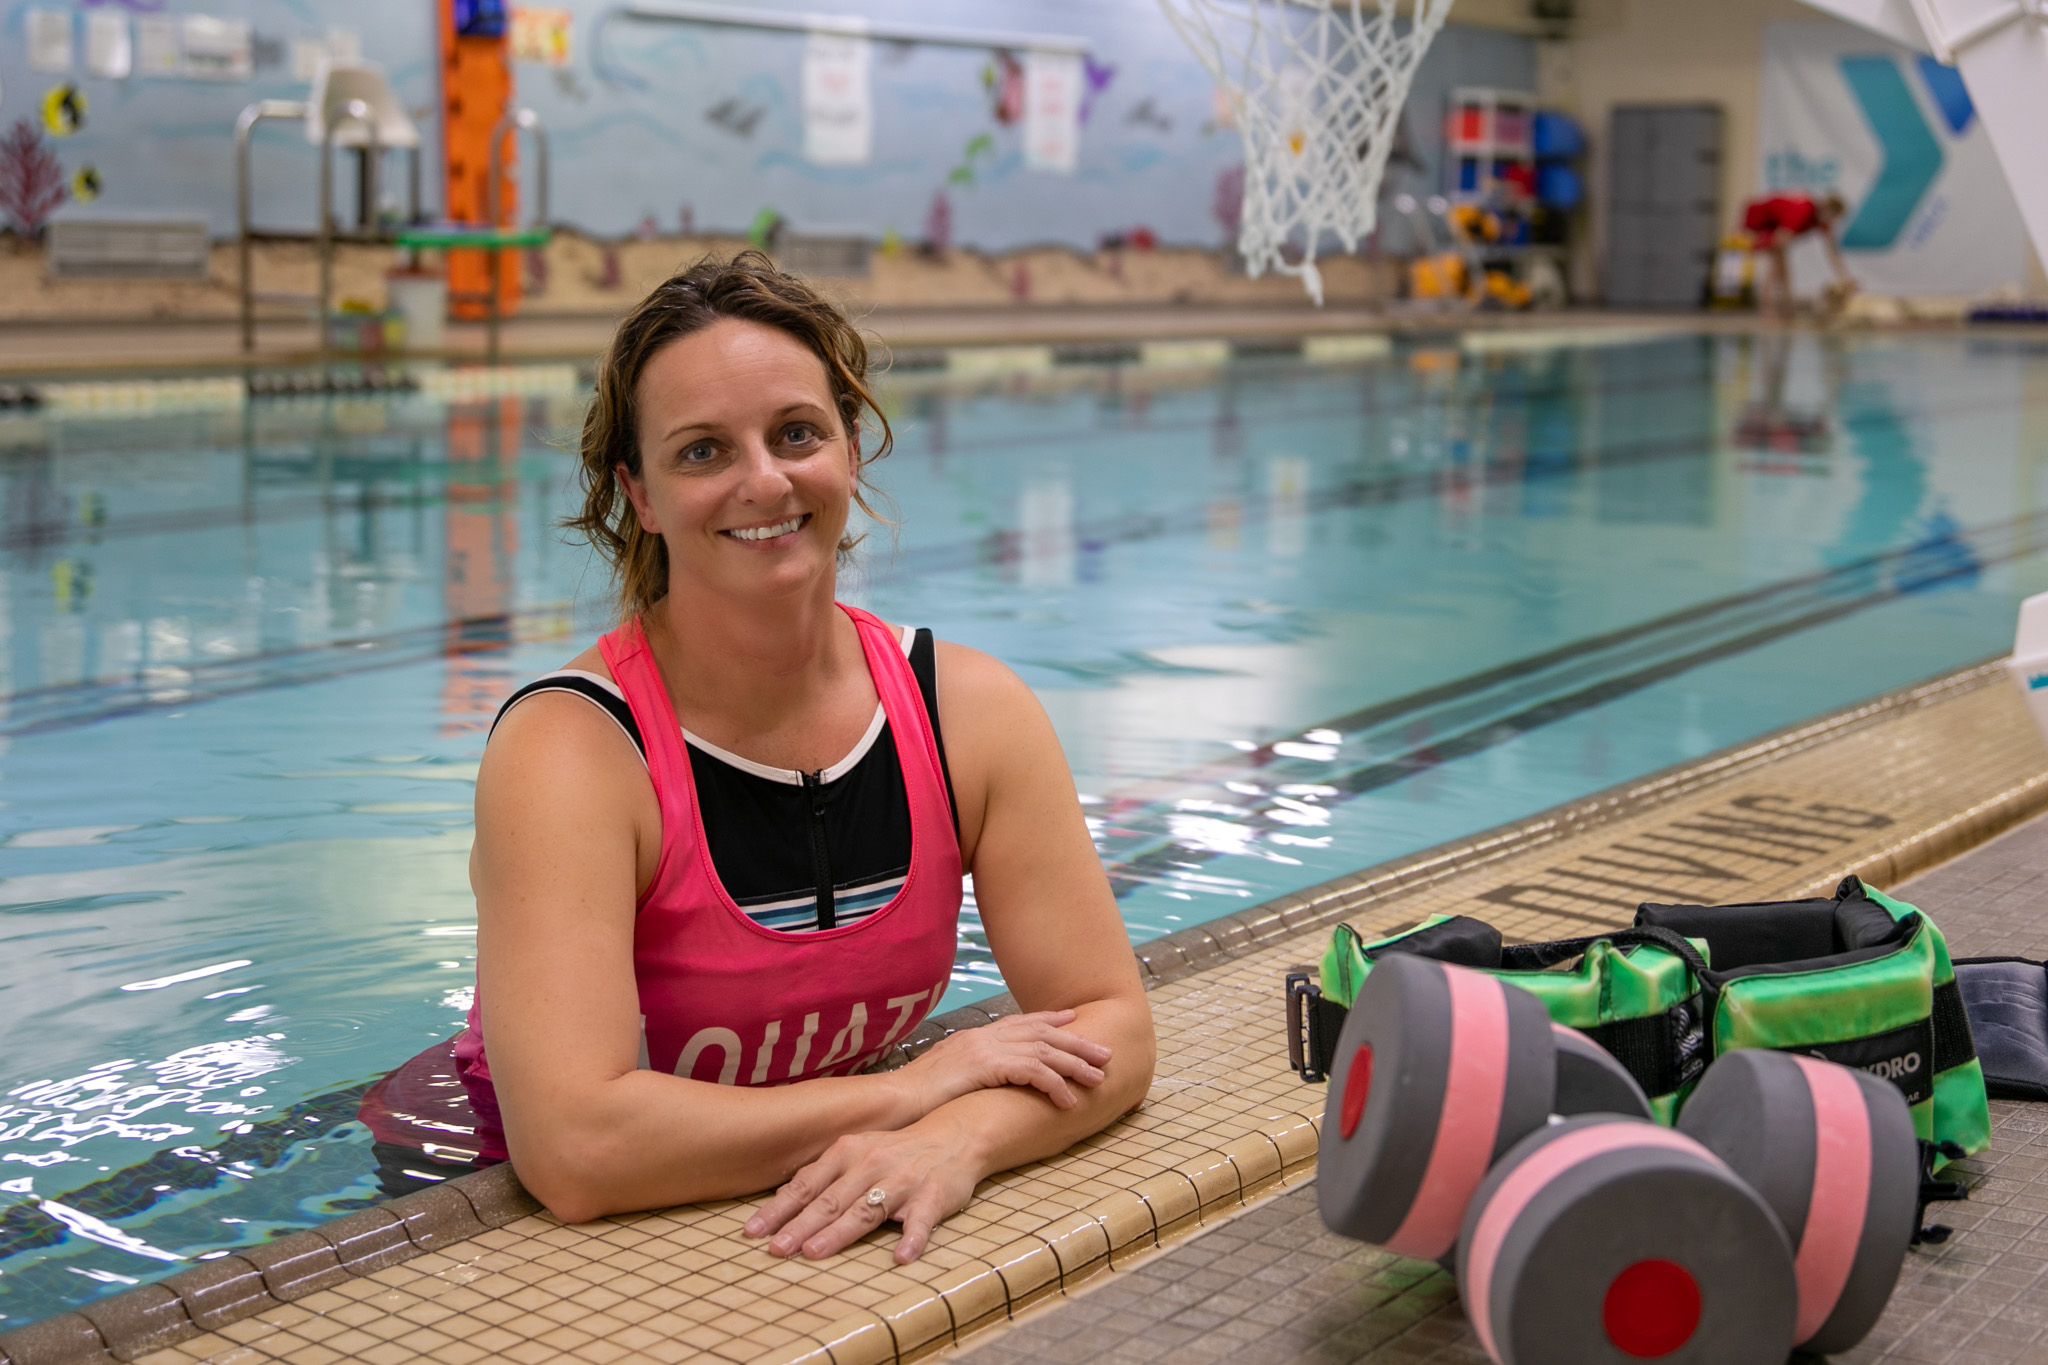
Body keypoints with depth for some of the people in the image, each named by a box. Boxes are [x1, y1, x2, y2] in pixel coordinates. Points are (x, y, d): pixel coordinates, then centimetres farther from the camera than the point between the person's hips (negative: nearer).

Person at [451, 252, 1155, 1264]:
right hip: (557, 1234, -2)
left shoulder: (972, 712, -7)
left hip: (831, 1224, 2)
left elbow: (1111, 1027, -8)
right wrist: (916, 1089, -24)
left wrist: (959, 1136, -28)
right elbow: (573, 1149, -31)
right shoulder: (569, 750, -21)